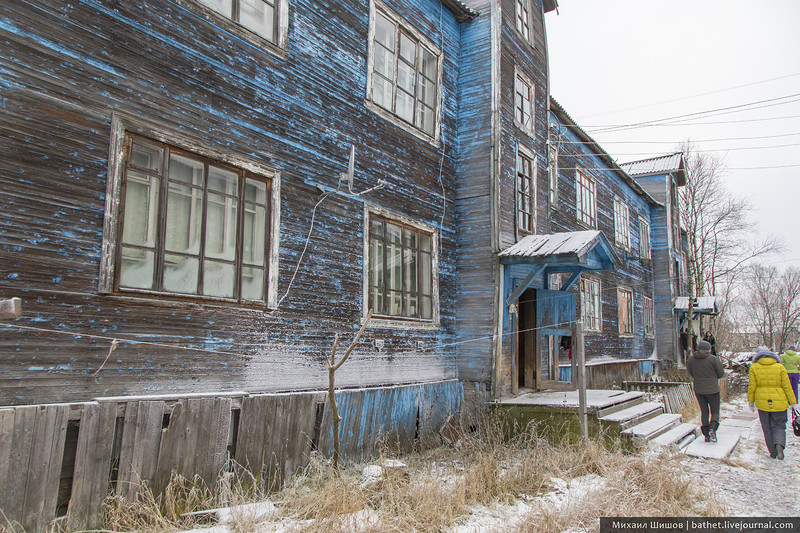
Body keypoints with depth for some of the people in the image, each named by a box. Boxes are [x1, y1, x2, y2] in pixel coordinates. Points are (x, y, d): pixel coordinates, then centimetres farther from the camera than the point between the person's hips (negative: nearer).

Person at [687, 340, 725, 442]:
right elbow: (721, 373, -4)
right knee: (715, 412, 10)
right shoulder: (713, 359, -14)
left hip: (698, 390, 3)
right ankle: (712, 429, -15)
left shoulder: (691, 359, -3)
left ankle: (706, 434, 8)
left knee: (704, 412, 13)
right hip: (712, 390, -3)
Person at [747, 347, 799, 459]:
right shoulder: (780, 367, -3)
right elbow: (787, 387, -2)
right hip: (779, 402, 0)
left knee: (767, 428, 12)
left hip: (762, 403, 0)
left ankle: (773, 452, 14)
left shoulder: (754, 367, -3)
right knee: (779, 426, 13)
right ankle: (779, 444, -13)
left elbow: (752, 387, -2)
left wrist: (751, 401, 10)